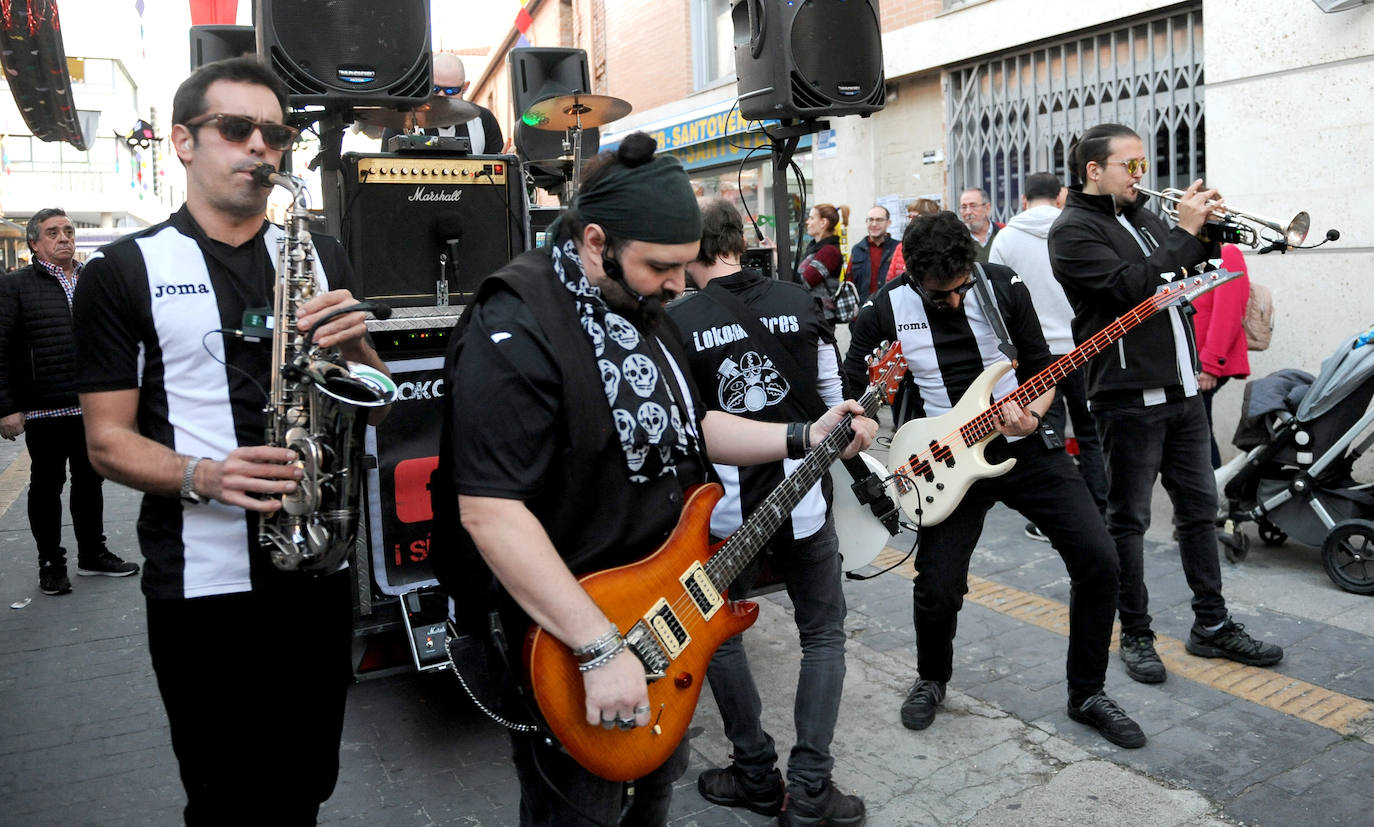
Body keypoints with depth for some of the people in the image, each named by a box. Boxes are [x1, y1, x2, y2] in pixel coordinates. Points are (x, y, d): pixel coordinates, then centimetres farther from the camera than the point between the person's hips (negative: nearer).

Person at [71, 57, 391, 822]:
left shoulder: (323, 257, 8)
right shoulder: (123, 272, -1)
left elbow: (376, 410, 9)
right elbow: (107, 440, -3)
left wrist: (354, 346, -12)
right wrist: (202, 477, -22)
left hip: (318, 567, 3)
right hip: (200, 584, -3)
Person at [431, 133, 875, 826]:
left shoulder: (641, 308, 5)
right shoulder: (516, 329, -26)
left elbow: (685, 425, 15)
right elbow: (490, 511, -31)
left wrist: (803, 439, 4)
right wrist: (602, 647, -30)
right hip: (563, 639, -8)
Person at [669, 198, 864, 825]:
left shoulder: (677, 322, -9)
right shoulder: (798, 301, 0)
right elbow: (836, 397, 10)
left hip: (722, 508, -2)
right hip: (803, 499, 2)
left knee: (719, 636, 19)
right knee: (823, 635, 17)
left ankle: (758, 776, 26)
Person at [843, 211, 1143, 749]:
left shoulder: (1004, 287, -4)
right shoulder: (885, 313, -8)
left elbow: (1041, 367, 5)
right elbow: (847, 395, 0)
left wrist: (1033, 416, -16)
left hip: (1024, 444, 2)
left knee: (1097, 559, -6)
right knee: (938, 588, -7)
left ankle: (1087, 694, 16)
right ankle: (932, 680, 27)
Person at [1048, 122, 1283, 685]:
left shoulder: (1141, 216, 15)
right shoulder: (1074, 229, -9)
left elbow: (1192, 275, 22)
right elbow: (1131, 287, -22)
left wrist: (1205, 232, 5)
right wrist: (1185, 231, -15)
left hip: (1181, 390, 8)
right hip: (1129, 397, -8)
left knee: (1199, 508, 14)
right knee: (1128, 520, 3)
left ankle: (1211, 625, 27)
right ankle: (1136, 636, 16)